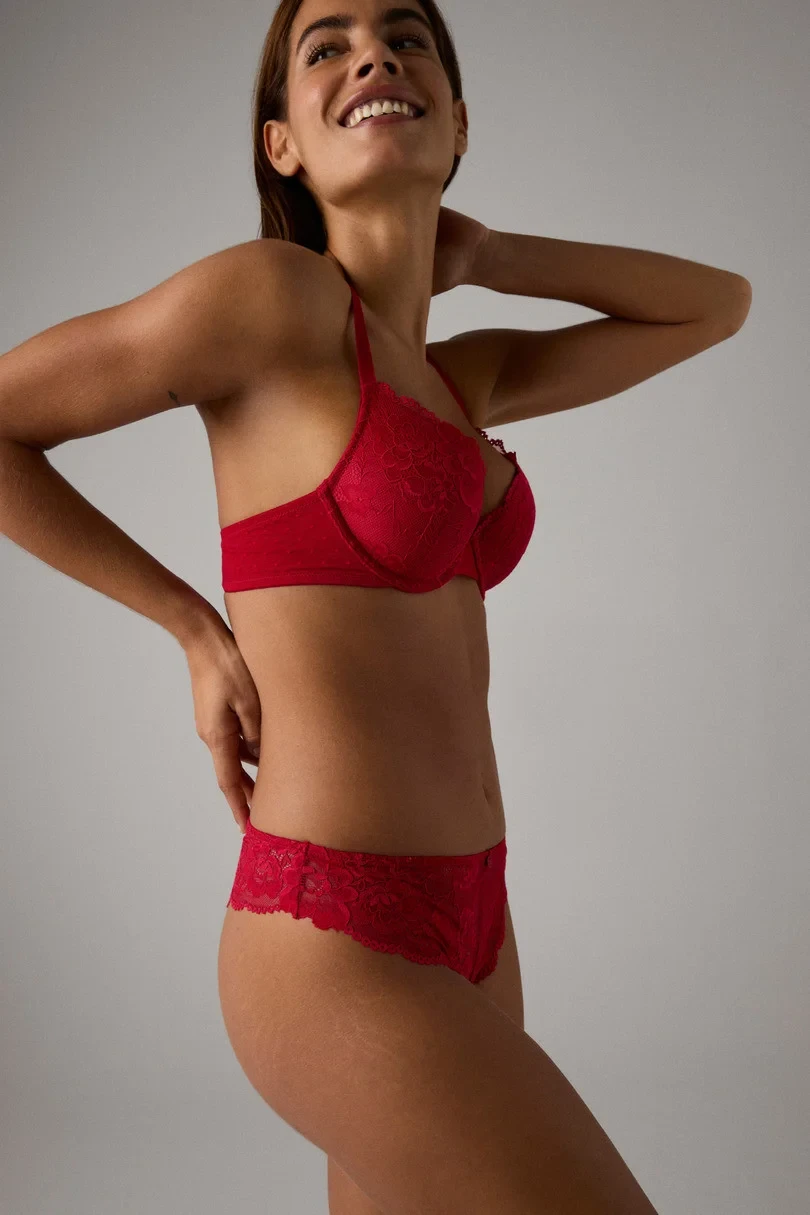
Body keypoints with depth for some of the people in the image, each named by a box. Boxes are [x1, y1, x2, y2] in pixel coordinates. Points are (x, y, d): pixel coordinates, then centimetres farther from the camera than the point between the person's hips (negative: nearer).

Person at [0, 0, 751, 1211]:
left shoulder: (462, 373, 11)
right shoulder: (270, 292, -12)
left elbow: (719, 303, 22)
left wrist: (474, 255, 12)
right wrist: (198, 628, -6)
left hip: (457, 926, 8)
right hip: (339, 951, -8)